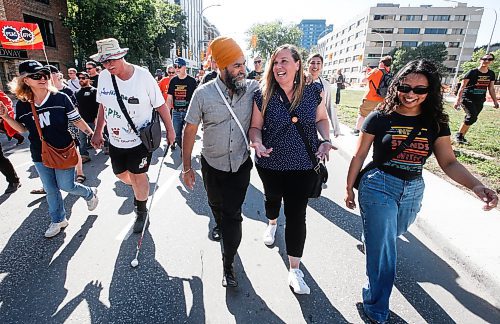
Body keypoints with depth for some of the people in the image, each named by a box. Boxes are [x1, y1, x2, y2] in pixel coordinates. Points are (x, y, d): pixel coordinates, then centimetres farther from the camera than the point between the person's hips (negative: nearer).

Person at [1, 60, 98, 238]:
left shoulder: (61, 98, -11)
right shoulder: (22, 105, -2)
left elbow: (77, 120, -4)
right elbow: (23, 129, 10)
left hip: (63, 151, -4)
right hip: (40, 155, 4)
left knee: (66, 186, 2)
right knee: (51, 190, 14)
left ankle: (90, 193, 34)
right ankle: (58, 220, 31)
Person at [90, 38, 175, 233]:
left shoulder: (143, 76, -17)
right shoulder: (104, 77, -4)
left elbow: (160, 105, -10)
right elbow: (102, 105, 9)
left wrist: (170, 130, -7)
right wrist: (98, 132, 11)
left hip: (140, 139, -5)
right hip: (115, 140, 5)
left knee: (138, 176, 5)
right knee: (121, 174, 19)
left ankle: (142, 212, 28)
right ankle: (139, 190, 53)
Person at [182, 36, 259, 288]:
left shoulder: (253, 88, -10)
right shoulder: (203, 93, -12)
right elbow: (190, 130, -6)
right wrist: (186, 167, -5)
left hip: (241, 164, -1)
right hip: (212, 163, 1)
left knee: (233, 214, 1)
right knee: (216, 205, 23)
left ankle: (228, 265, 19)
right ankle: (222, 227, 57)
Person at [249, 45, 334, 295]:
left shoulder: (314, 91, -6)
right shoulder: (263, 95, -9)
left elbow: (321, 119, 7)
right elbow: (255, 127, -3)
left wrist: (326, 140, -10)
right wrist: (258, 143, -24)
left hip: (303, 165, 0)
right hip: (270, 164, 1)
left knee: (297, 215, 1)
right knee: (272, 197, 26)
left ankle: (295, 270, 15)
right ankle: (272, 224, 63)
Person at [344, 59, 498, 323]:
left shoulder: (436, 123, -1)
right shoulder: (380, 118, -11)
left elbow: (449, 162, -4)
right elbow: (359, 156, -5)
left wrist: (476, 185, -21)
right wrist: (349, 188, -1)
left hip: (413, 191, 4)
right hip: (378, 188, -4)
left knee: (391, 234, 26)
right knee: (382, 252, 2)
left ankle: (369, 239, 62)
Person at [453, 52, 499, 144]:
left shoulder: (491, 74, 9)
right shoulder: (472, 72, -8)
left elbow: (491, 89, 17)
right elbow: (462, 87, -11)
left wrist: (495, 101, 14)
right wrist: (458, 100, -19)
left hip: (479, 101, 6)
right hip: (467, 98, -6)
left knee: (470, 118, 4)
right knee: (472, 117, -20)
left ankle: (462, 136, 14)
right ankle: (458, 134, -7)